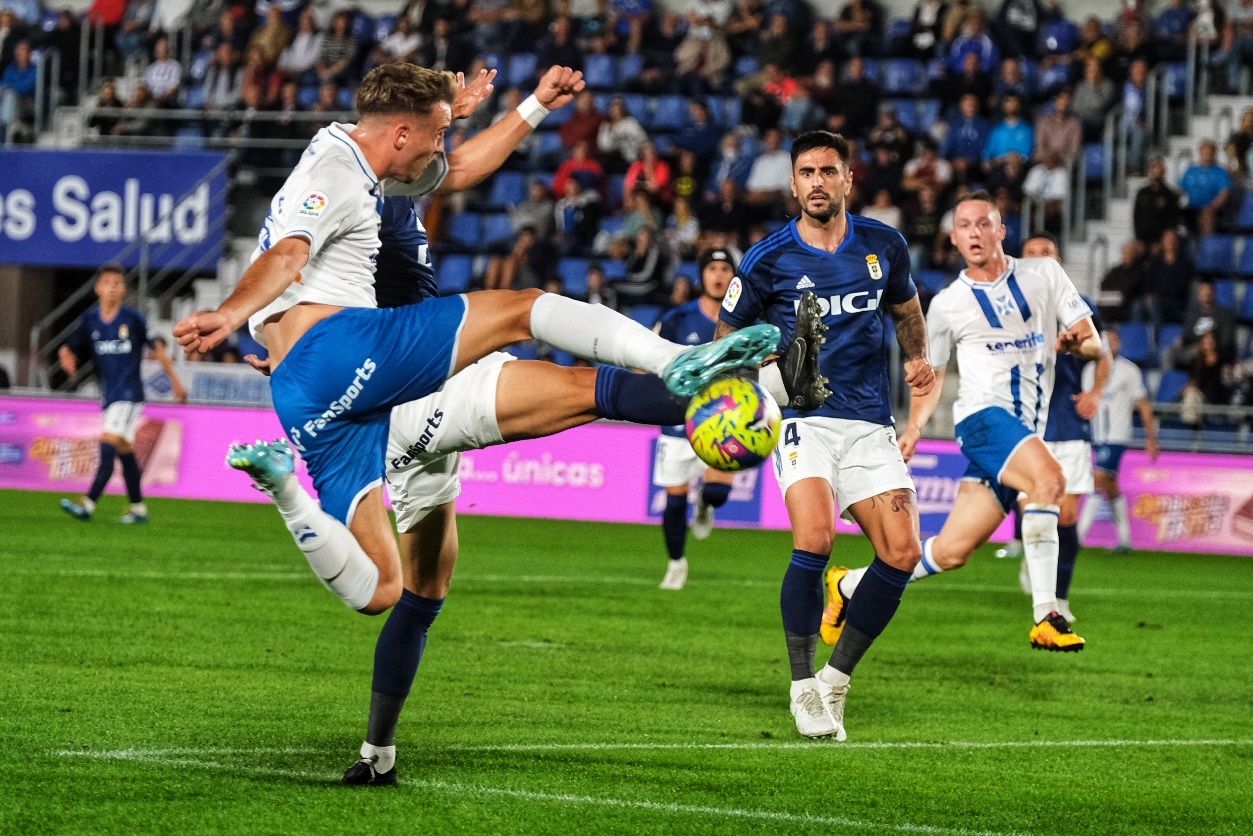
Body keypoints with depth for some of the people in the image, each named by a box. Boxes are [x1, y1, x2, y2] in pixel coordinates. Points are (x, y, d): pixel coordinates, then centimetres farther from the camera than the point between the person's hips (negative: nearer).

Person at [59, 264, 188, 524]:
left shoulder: (132, 318, -7)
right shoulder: (90, 319, 3)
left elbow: (155, 347, 3)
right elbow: (70, 349, 5)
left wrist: (175, 381, 7)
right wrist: (67, 357, -20)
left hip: (129, 393, -5)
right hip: (109, 393, 5)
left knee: (110, 443, -17)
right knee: (124, 450, 11)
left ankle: (88, 504, -24)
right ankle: (138, 508, 20)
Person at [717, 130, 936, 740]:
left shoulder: (883, 246, 6)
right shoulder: (768, 259, -3)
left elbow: (906, 310, 24)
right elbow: (727, 339, 8)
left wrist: (918, 360, 6)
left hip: (870, 424, 4)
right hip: (803, 420, -4)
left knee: (902, 553, -9)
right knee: (815, 537, -26)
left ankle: (836, 678, 9)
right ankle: (803, 686, -13)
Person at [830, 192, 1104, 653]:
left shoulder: (1045, 274, 9)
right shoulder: (947, 304, 7)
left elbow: (1095, 345, 8)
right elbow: (931, 373, 18)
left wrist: (1077, 342, -15)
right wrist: (914, 427, 2)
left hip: (1026, 432, 3)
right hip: (983, 413, -3)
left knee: (951, 551, 2)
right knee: (1049, 477, -34)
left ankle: (847, 587, 23)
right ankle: (1045, 619, -34)